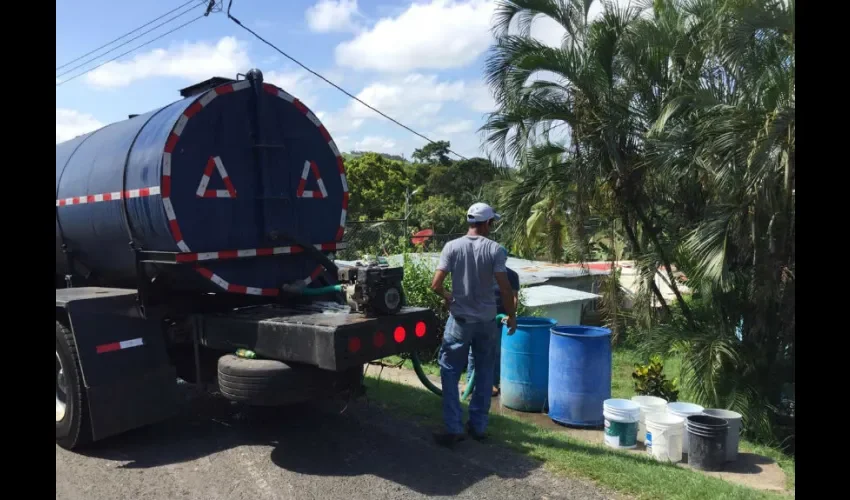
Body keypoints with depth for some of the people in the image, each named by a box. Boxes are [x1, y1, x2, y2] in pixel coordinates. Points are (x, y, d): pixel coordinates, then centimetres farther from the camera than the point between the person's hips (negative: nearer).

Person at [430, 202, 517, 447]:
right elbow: (505, 288, -11)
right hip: (487, 321, 1)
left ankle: (453, 428, 5)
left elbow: (436, 285, -9)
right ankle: (478, 426, 21)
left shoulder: (452, 247, -6)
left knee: (450, 373, 9)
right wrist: (512, 315, 4)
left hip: (460, 320, -1)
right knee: (484, 375, 14)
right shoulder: (495, 249, -7)